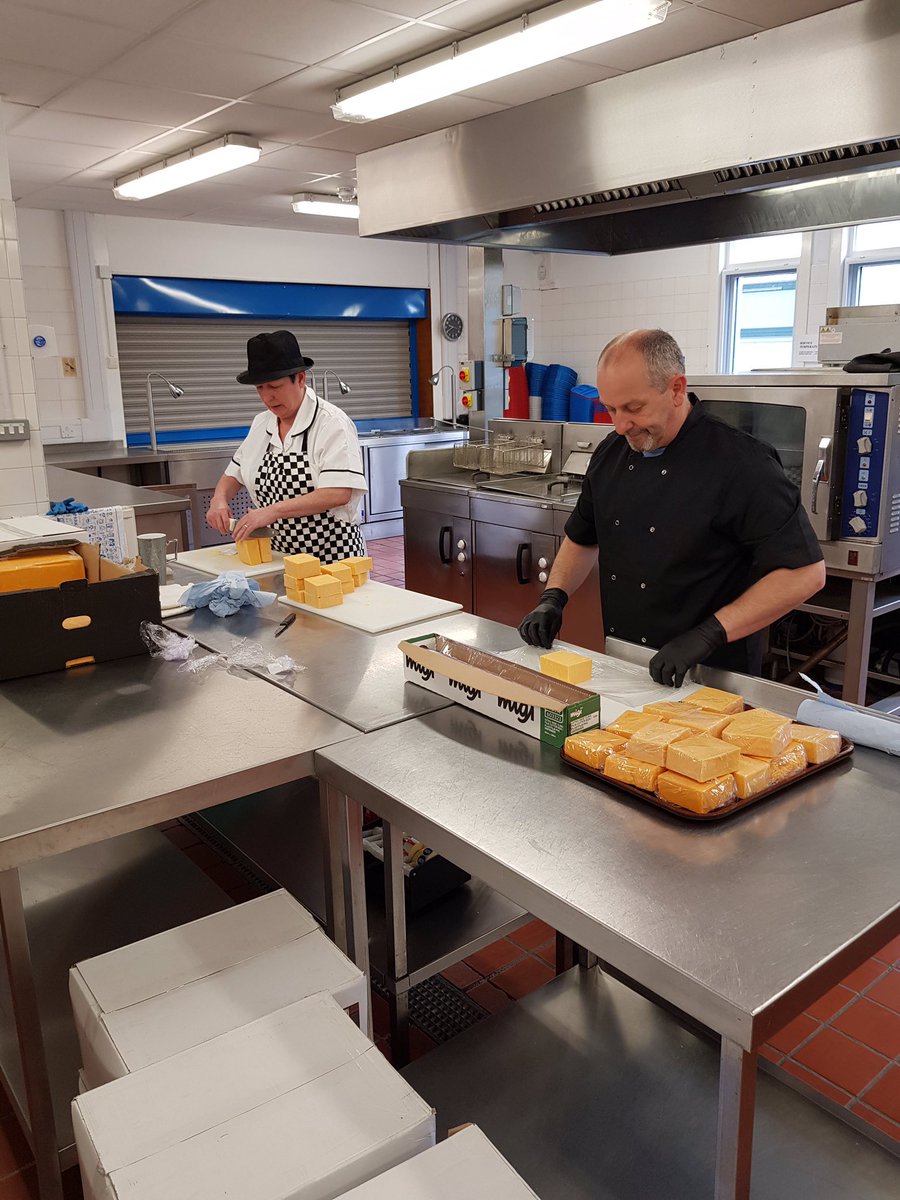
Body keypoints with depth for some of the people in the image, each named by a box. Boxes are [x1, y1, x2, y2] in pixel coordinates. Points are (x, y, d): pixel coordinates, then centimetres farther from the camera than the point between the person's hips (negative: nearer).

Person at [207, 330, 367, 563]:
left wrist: (273, 511, -28)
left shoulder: (332, 423, -13)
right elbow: (234, 474, 18)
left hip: (330, 557, -5)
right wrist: (219, 499, -4)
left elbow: (338, 493, -24)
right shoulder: (261, 423, 8)